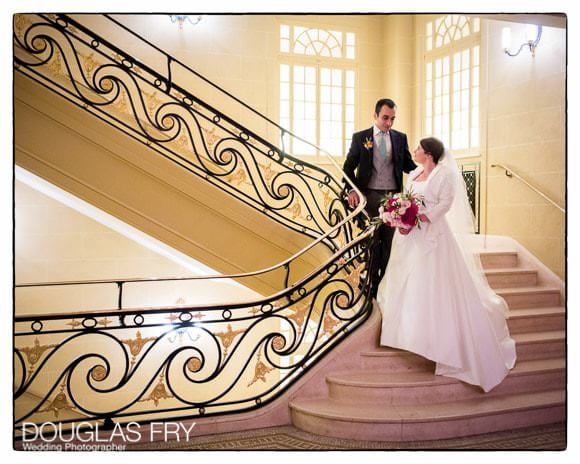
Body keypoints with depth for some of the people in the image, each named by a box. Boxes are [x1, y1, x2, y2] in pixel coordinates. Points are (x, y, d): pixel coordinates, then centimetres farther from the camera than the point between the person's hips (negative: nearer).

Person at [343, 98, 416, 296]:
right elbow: (349, 167, 3)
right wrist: (352, 190, -11)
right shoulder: (360, 137, 3)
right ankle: (372, 283, 15)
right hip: (369, 196, -1)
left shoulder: (400, 138, 8)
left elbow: (408, 165, 8)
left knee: (390, 241, 4)